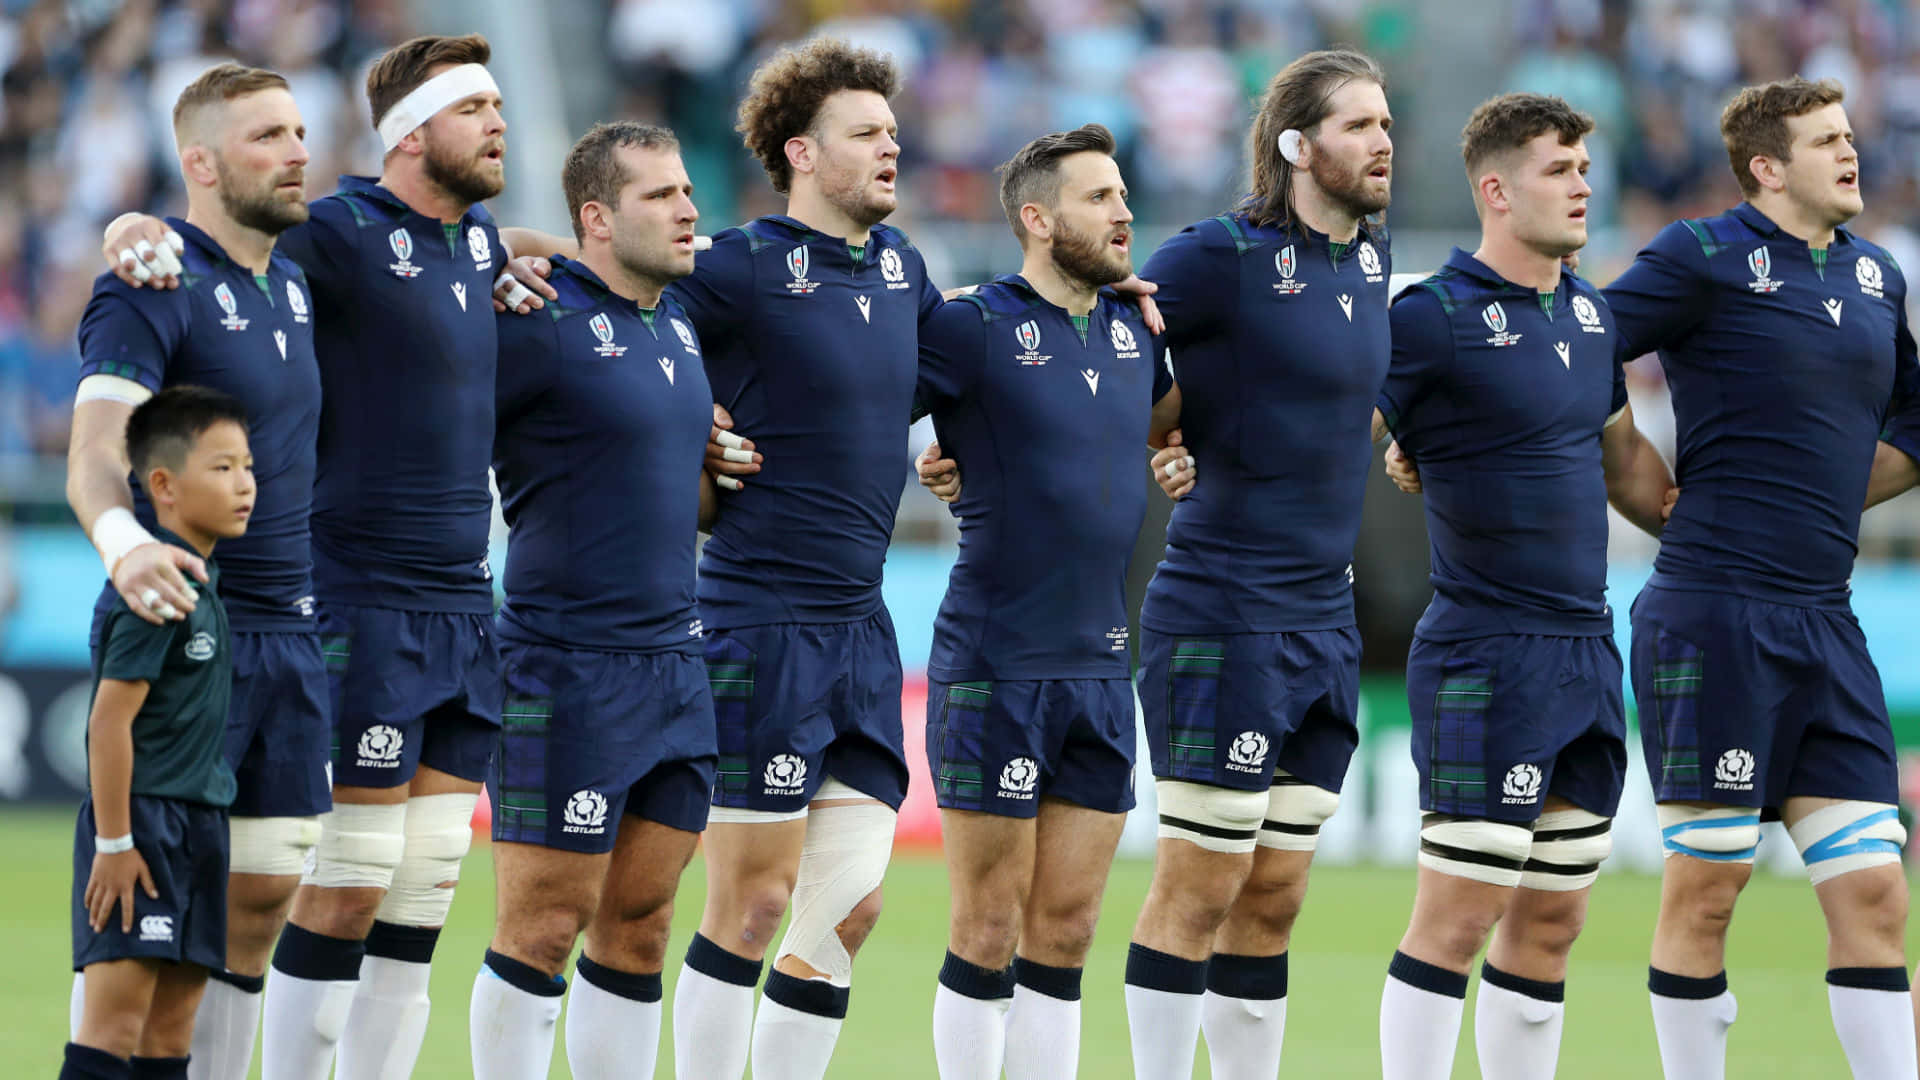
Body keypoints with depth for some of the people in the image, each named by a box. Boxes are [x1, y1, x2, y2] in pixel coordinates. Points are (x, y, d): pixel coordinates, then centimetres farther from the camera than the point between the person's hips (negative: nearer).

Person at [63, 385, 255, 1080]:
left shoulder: (202, 581, 13)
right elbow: (110, 719, -19)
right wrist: (113, 842, -19)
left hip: (196, 825, 9)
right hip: (139, 820, -9)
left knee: (175, 1013, 9)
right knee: (118, 1009, -13)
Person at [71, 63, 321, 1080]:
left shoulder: (295, 283, 13)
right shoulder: (156, 286, -11)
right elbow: (94, 452, -22)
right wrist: (121, 539, -44)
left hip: (289, 639, 8)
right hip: (179, 627, -8)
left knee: (261, 894, 7)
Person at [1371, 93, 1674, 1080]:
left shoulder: (1590, 313, 13)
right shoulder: (1433, 319, -10)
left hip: (1588, 656, 8)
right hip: (1487, 656, -8)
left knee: (1553, 919, 8)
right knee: (1460, 916, -8)